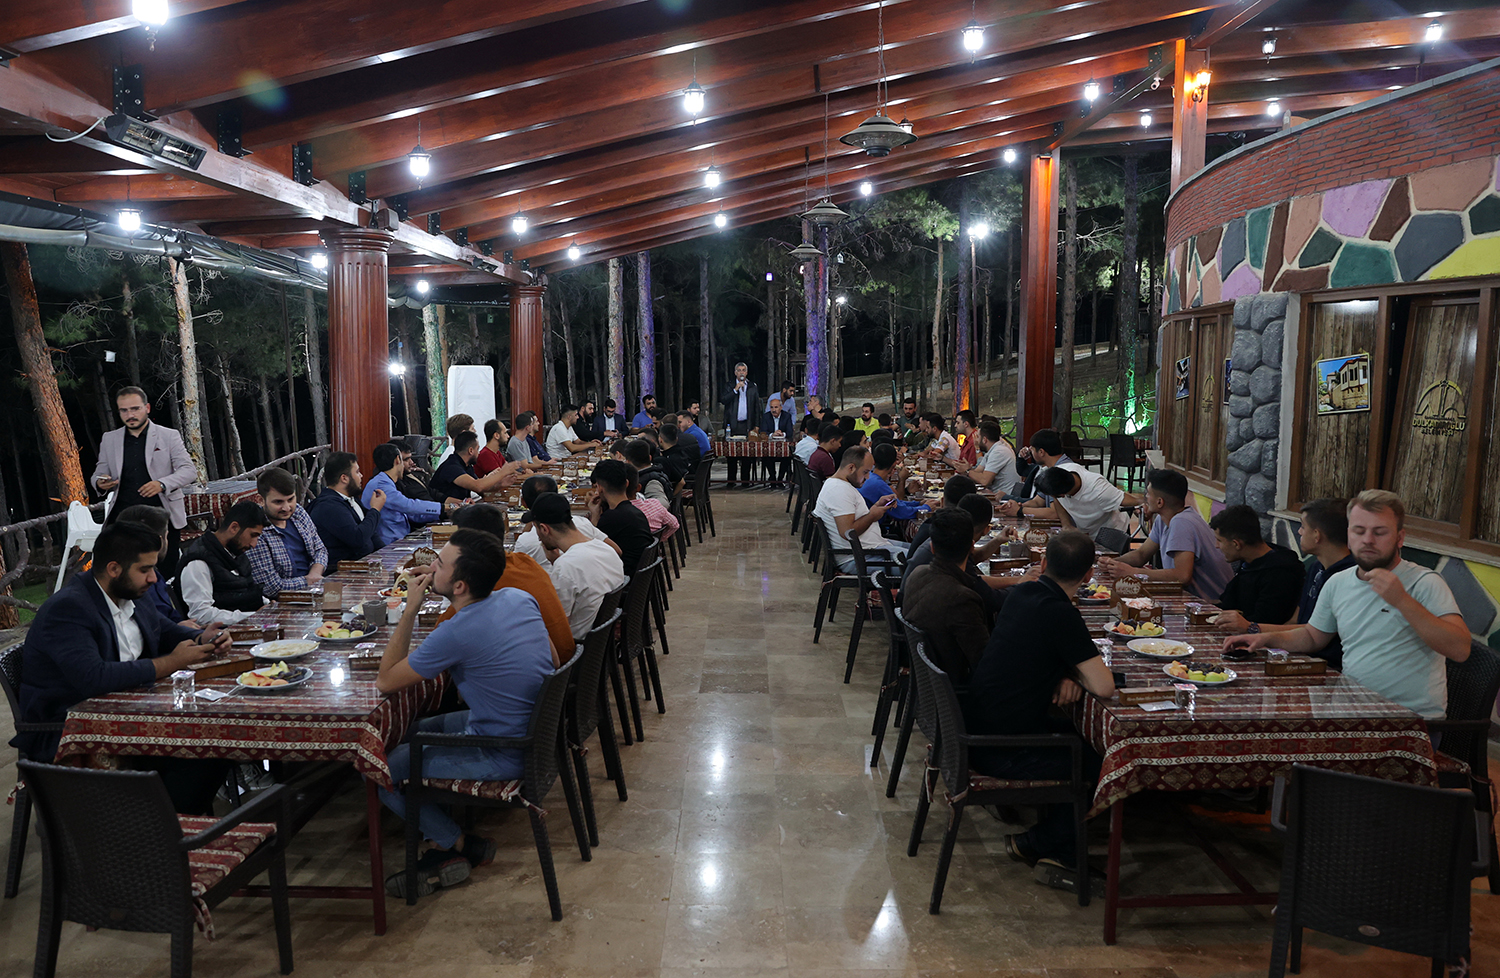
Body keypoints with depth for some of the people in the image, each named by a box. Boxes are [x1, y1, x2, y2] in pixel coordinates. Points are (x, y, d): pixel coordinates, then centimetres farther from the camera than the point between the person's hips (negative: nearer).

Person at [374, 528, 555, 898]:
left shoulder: (456, 634, -27)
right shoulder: (519, 598, -4)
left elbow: (386, 681, -13)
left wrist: (410, 609, -13)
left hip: (504, 756, -8)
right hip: (537, 730, 8)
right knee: (419, 729, 22)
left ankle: (456, 844, 14)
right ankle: (450, 824, 24)